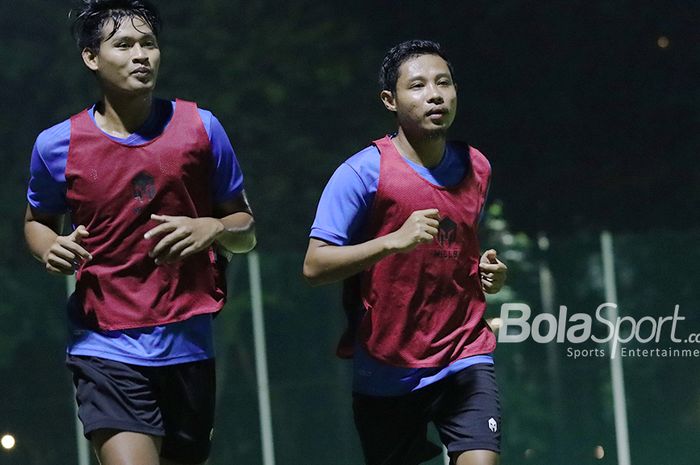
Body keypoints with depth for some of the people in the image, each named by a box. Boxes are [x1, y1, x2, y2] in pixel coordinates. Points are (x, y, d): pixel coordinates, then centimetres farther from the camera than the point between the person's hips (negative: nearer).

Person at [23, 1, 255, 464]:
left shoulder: (201, 128, 3)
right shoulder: (58, 145, 0)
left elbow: (246, 230, 11)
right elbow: (37, 221, 19)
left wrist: (213, 229, -12)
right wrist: (50, 247, -5)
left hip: (188, 347, 2)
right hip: (107, 351, -2)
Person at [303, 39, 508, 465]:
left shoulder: (477, 169, 7)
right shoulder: (364, 172, -10)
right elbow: (315, 266, -16)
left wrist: (487, 273, 4)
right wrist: (394, 240, -28)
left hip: (465, 360, 3)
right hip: (386, 373, -3)